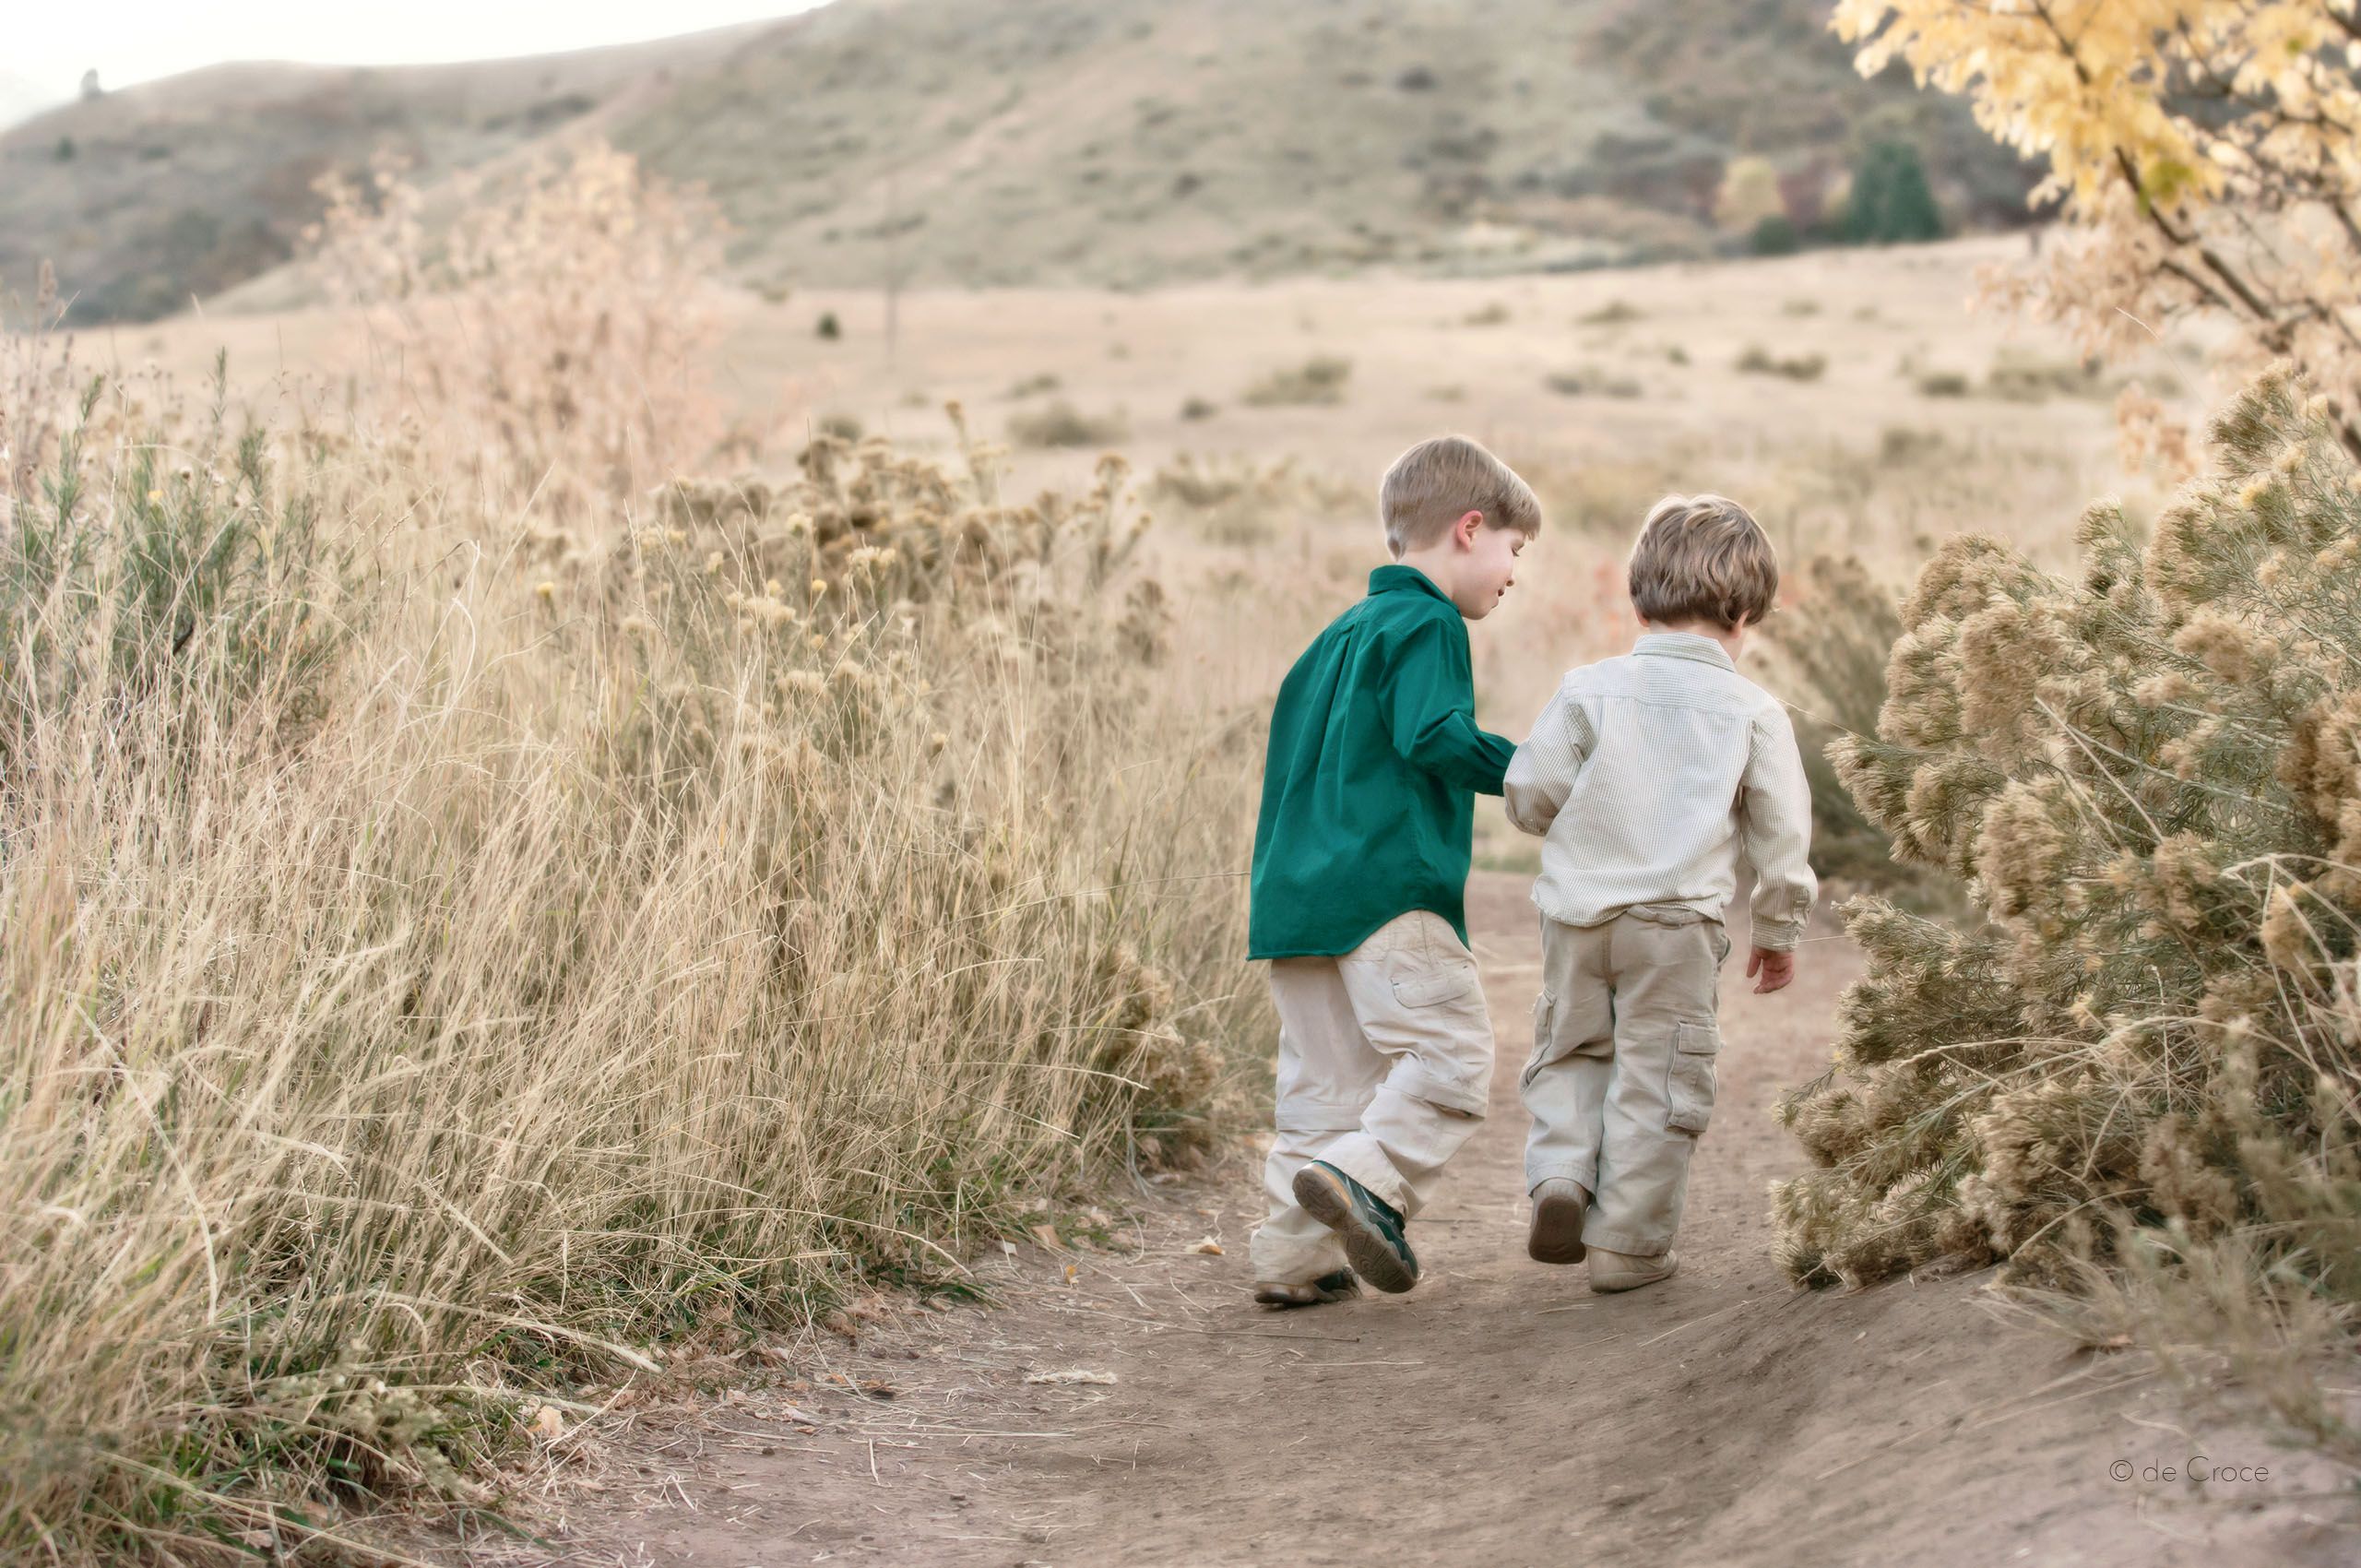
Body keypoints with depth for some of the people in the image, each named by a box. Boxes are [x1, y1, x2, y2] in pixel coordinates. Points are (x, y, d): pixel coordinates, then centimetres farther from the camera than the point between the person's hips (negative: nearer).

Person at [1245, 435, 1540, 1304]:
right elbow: (1435, 738, -19)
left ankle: (1294, 1255, 7)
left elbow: (1292, 737, 26)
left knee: (1327, 1077, 10)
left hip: (1298, 894, 9)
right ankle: (1367, 1177, -27)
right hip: (1388, 893, -9)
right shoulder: (1426, 624, -5)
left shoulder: (1341, 632, 23)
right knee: (1453, 1048, -11)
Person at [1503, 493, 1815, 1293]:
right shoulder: (1753, 710, 1)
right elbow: (1781, 833, 5)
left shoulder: (1590, 688, 1)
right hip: (1678, 921, -2)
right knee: (1657, 1078, 5)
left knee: (1570, 1051, 20)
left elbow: (1529, 794, 0)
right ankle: (1627, 1244, 6)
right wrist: (1779, 929, 19)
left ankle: (1560, 1172, -2)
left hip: (1577, 906, 2)